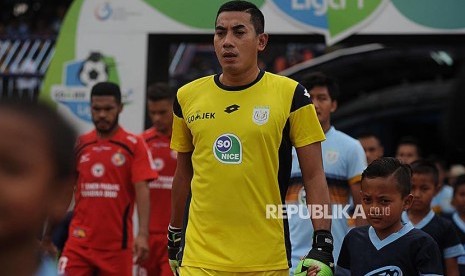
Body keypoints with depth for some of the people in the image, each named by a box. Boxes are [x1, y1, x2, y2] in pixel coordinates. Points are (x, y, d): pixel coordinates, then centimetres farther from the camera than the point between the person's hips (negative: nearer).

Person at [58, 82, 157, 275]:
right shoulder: (79, 145, 7)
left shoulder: (134, 145, -2)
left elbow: (142, 191, -10)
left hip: (117, 244, -2)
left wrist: (142, 234, -20)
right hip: (80, 241, 2)